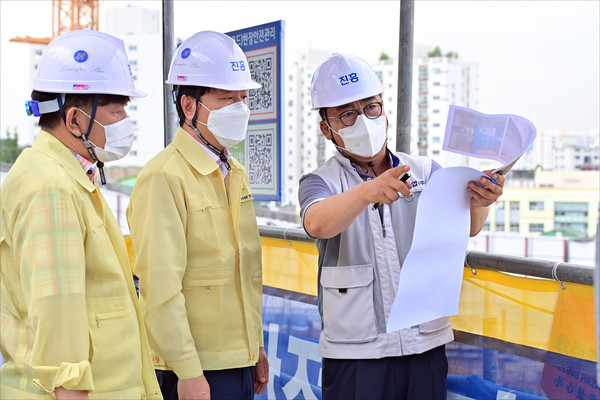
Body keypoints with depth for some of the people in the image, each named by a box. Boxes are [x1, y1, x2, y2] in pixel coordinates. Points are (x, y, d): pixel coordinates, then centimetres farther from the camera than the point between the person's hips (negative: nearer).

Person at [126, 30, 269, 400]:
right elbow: (161, 286, -19)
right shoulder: (164, 177, -15)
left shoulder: (236, 173, 12)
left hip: (238, 361, 8)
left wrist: (257, 347, 18)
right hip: (195, 369, -8)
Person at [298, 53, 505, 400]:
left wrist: (478, 204, -32)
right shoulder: (320, 182, 1)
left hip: (426, 346, 2)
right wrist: (369, 192, -41)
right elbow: (317, 224, -22)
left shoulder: (426, 172, 7)